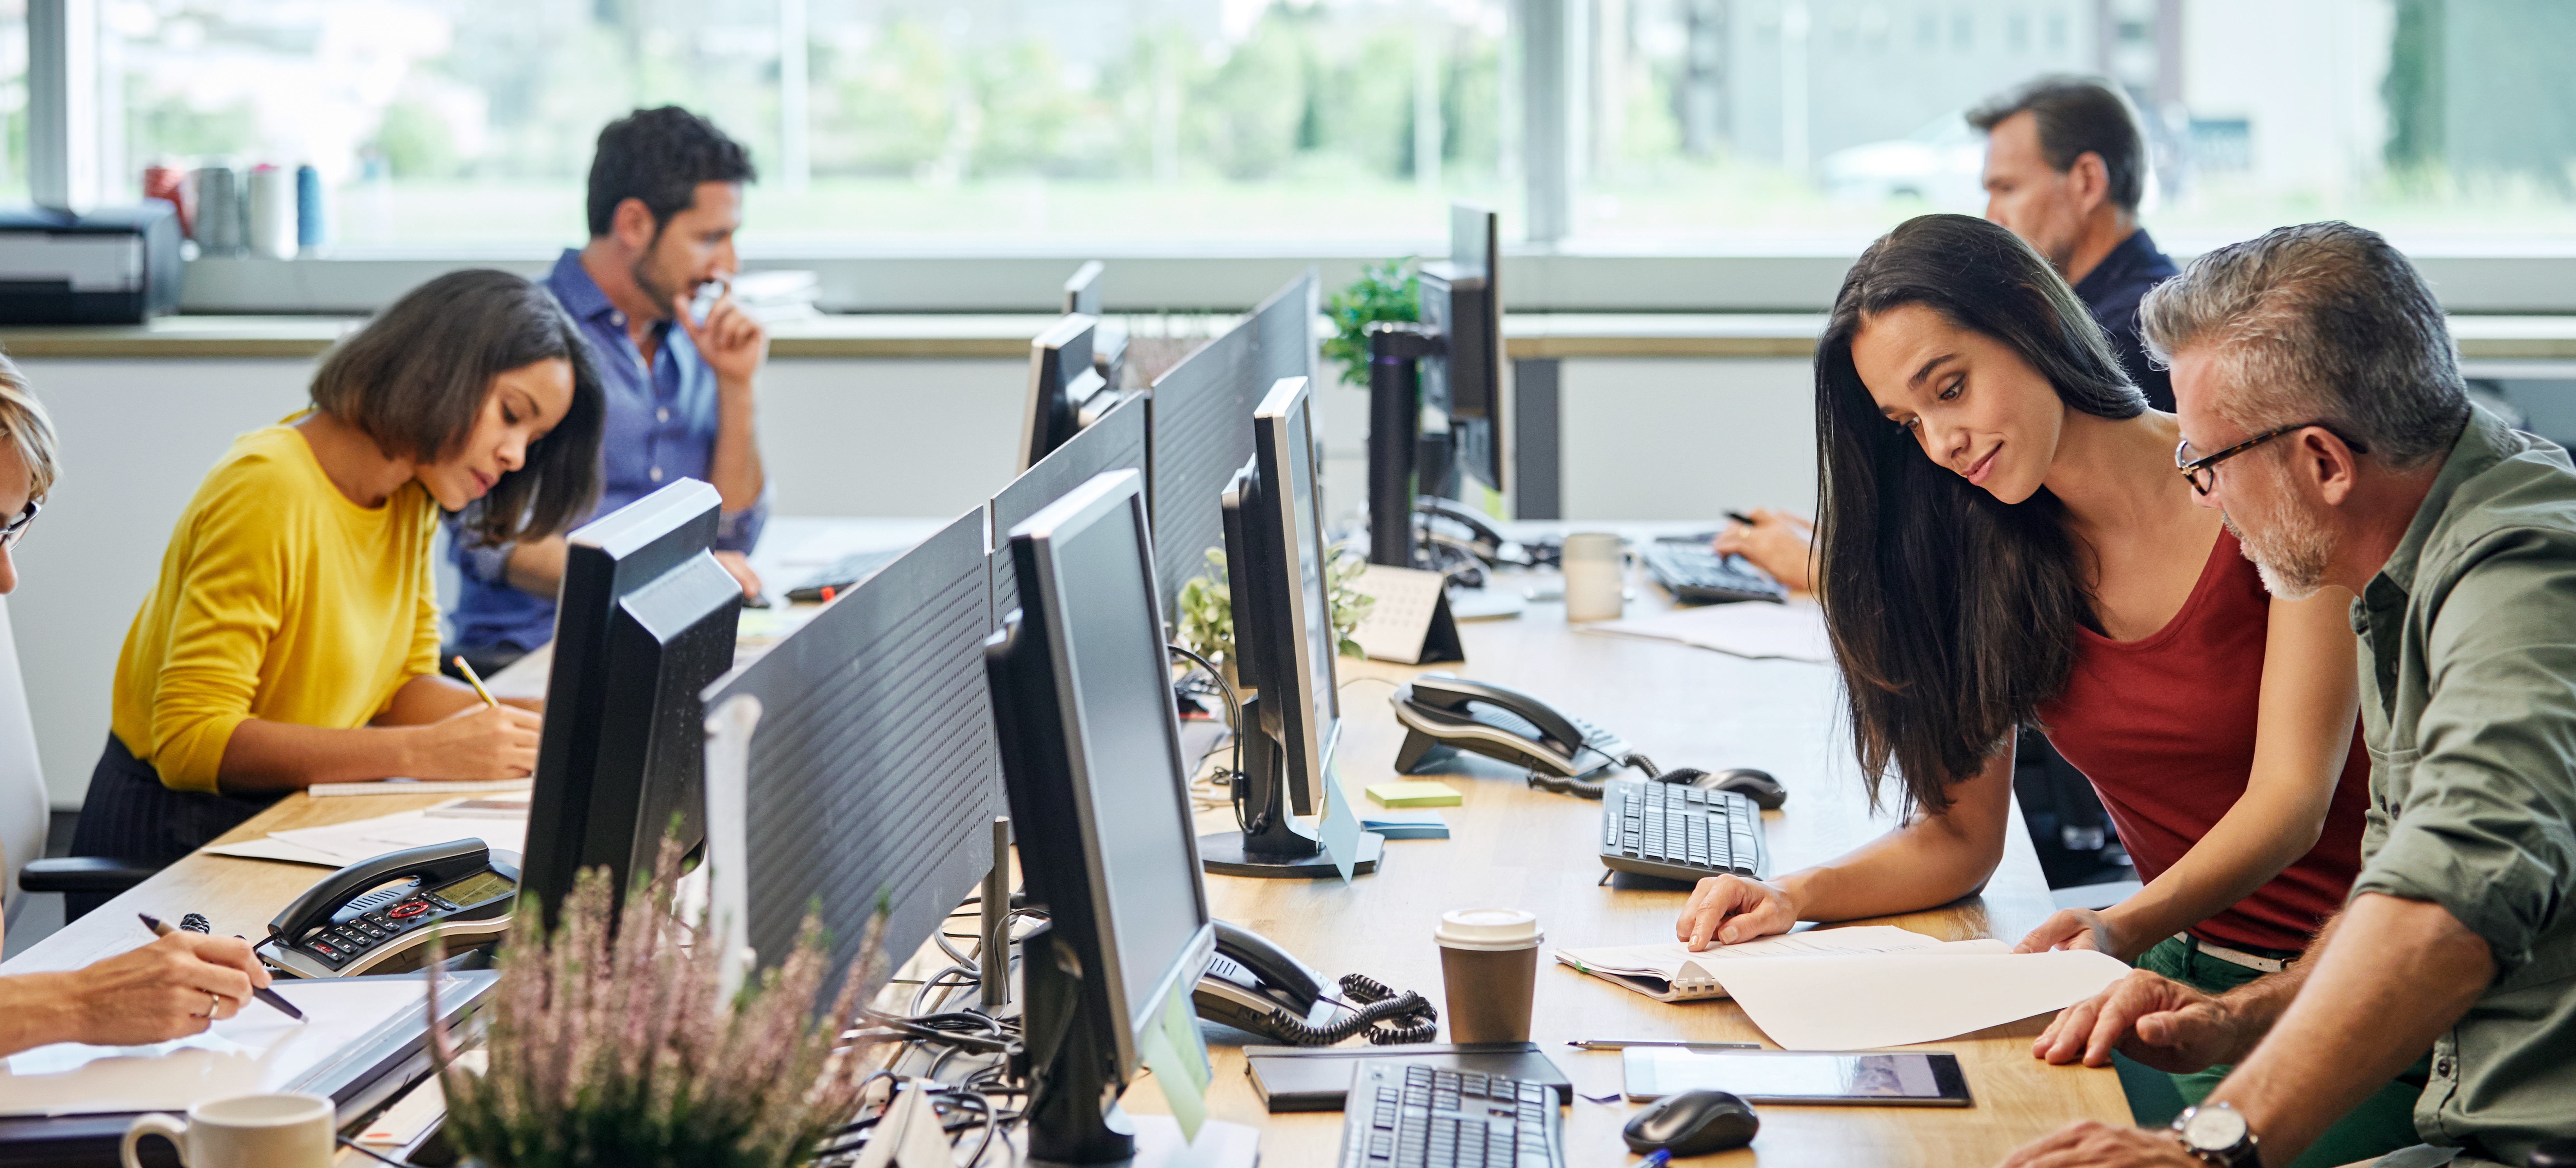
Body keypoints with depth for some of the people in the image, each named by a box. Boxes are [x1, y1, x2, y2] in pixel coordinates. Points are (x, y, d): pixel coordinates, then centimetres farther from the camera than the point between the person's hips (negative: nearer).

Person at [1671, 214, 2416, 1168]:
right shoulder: (1988, 555, 7)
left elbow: (2291, 798, -17)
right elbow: (1962, 835, 8)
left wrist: (2123, 928, -34)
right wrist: (1797, 898, -12)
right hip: (2183, 973, 5)